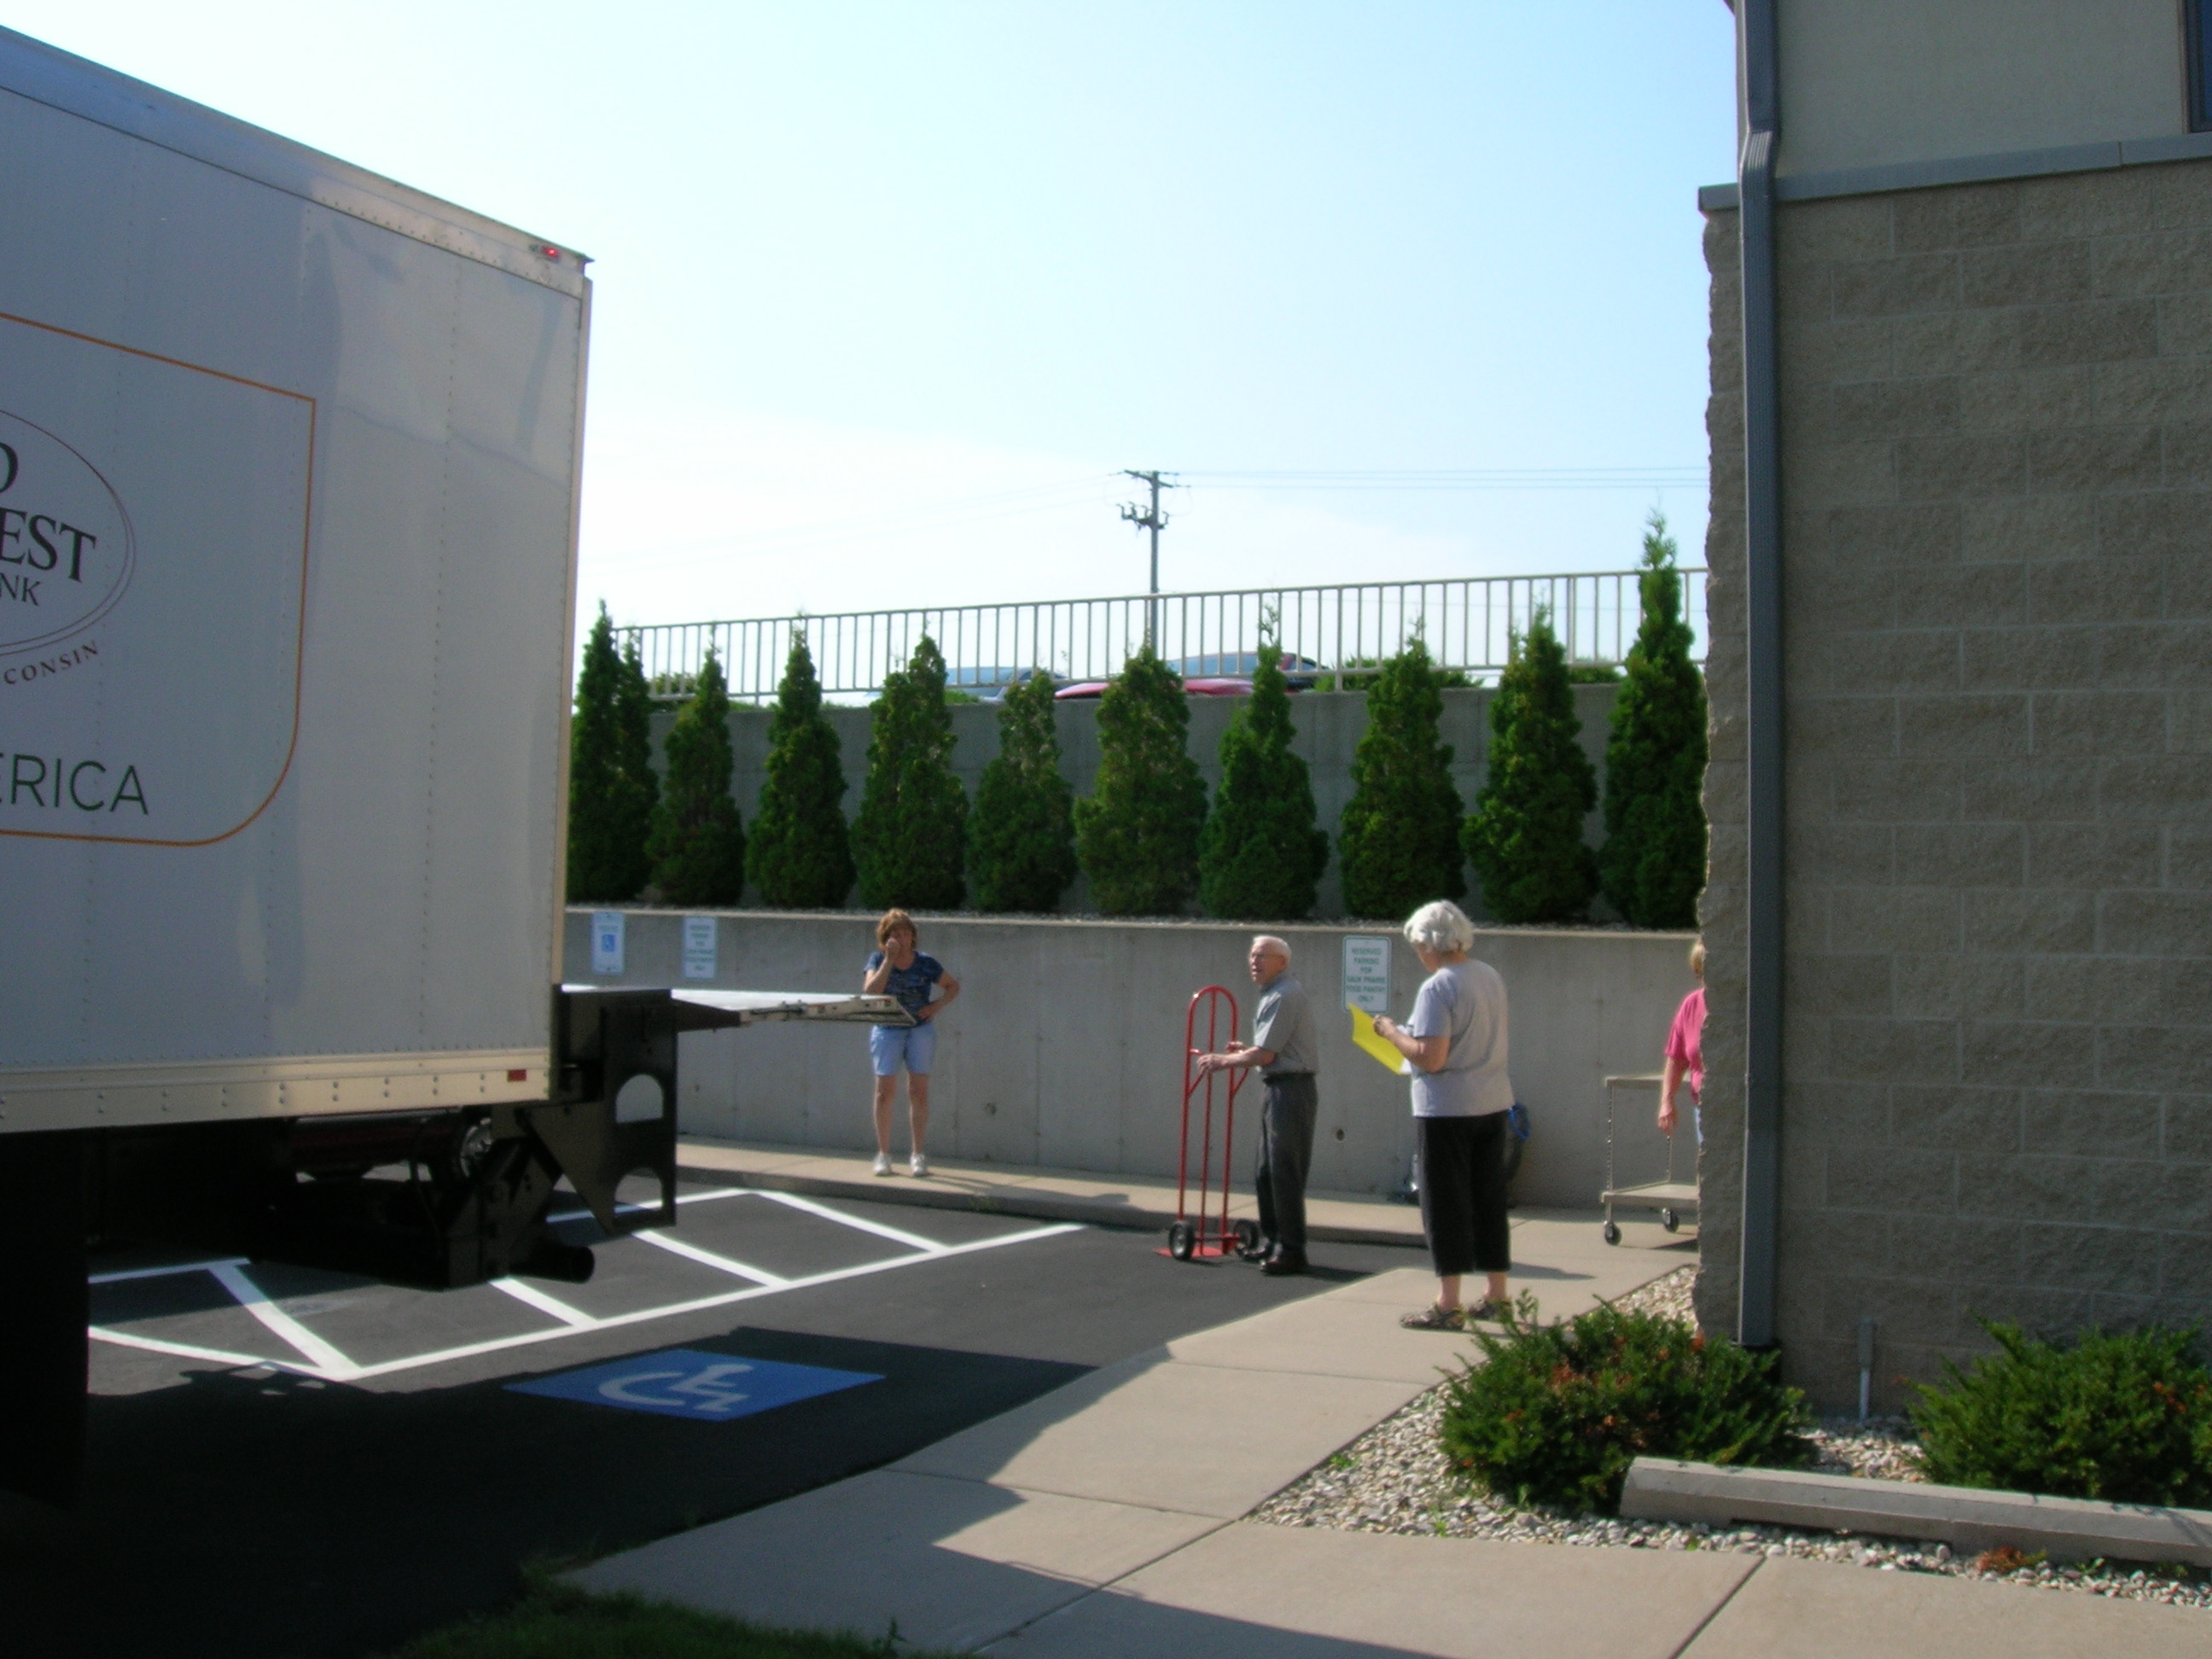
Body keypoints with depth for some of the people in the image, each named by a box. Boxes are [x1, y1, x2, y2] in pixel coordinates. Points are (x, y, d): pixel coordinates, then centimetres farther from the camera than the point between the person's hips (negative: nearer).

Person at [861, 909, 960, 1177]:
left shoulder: (925, 963, -1)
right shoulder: (878, 959, -3)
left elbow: (953, 986, 11)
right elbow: (870, 992, -18)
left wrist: (937, 1006, -6)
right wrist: (889, 960, -20)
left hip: (920, 1028, 0)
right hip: (887, 1030, 0)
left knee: (919, 1092, -1)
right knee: (885, 1092, -4)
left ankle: (918, 1155, 7)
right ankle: (883, 1155, 6)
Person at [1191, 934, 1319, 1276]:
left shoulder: (1284, 996, -15)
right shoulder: (1273, 994, 18)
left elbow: (1264, 1055, -17)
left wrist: (1222, 1061, -6)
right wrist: (1246, 1050, 19)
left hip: (1291, 1090, -11)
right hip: (1278, 1090, 11)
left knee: (1284, 1173, -8)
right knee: (1267, 1173, 14)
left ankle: (1291, 1251, -4)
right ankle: (1272, 1243, 23)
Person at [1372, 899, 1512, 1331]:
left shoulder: (1437, 988, -17)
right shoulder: (1491, 978, 7)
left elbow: (1430, 1058, -22)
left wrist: (1391, 1032, -7)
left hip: (1447, 1108, -7)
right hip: (1493, 1102, 8)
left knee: (1445, 1203, 0)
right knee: (1489, 1200, 14)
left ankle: (1448, 1305, 2)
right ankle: (1497, 1297, 20)